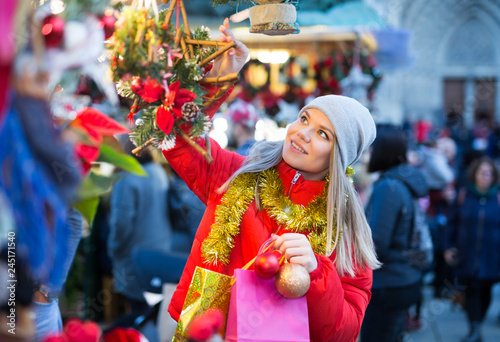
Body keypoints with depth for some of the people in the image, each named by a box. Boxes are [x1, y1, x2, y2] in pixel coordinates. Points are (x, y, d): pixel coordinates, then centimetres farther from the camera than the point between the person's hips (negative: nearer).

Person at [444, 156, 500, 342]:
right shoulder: (463, 195, 1)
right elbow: (452, 223, 6)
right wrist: (449, 247, 3)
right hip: (467, 255, 0)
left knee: (485, 290, 8)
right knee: (471, 290, -4)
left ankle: (477, 322, 27)